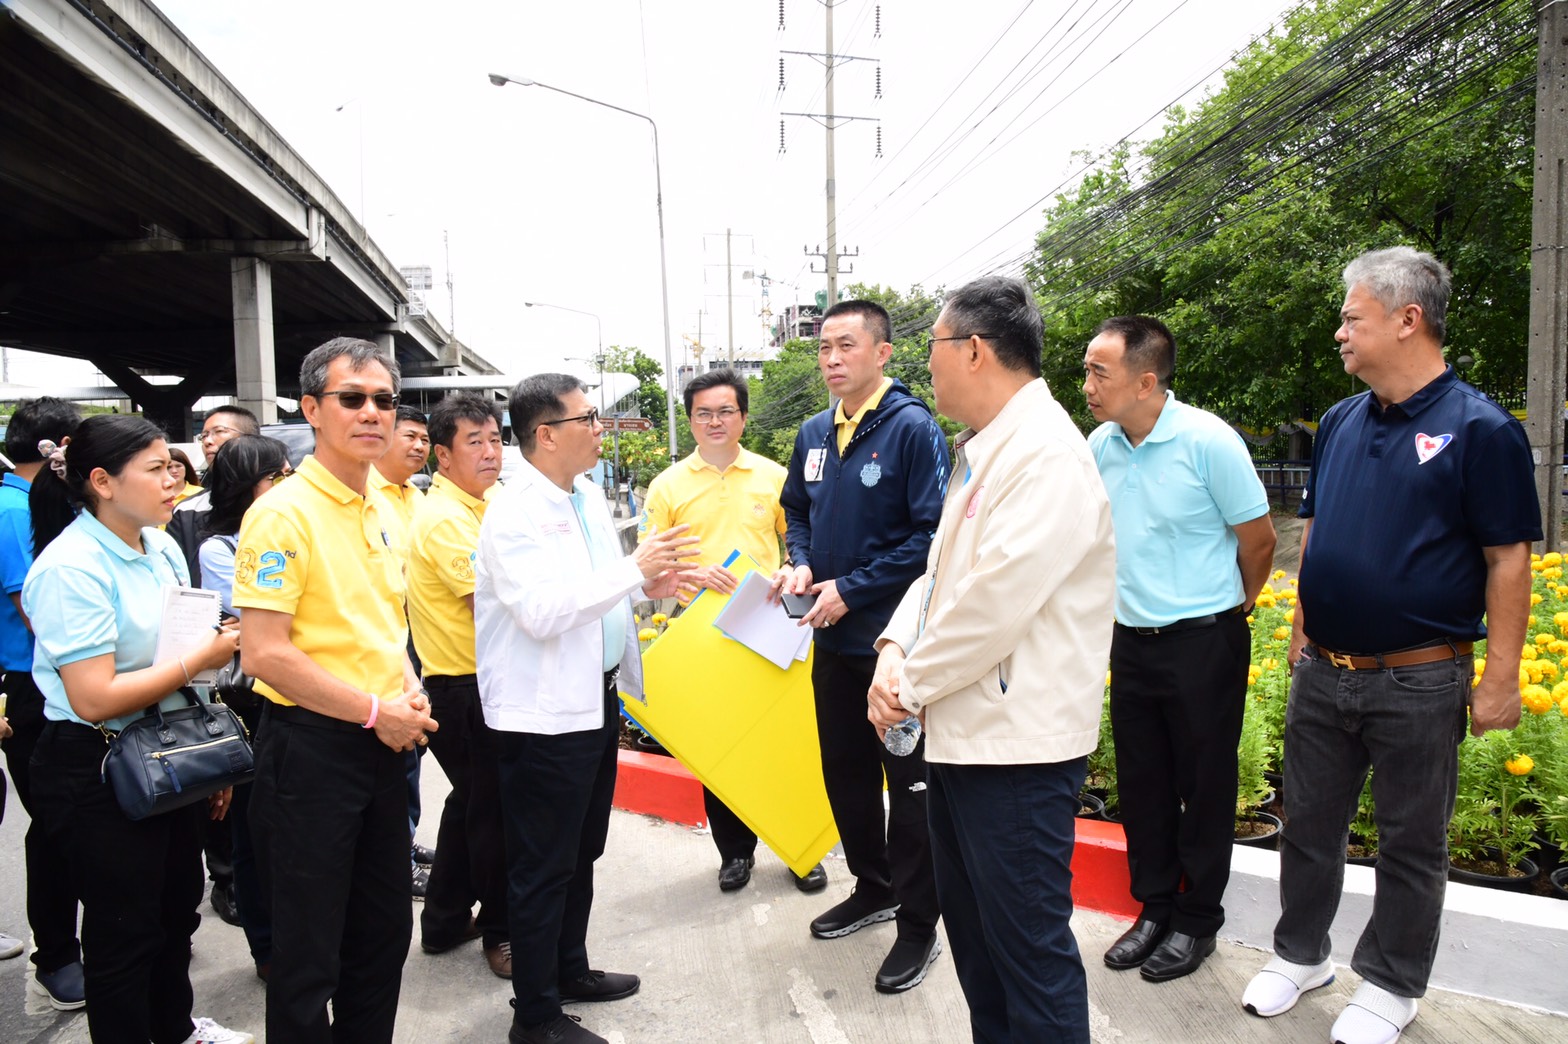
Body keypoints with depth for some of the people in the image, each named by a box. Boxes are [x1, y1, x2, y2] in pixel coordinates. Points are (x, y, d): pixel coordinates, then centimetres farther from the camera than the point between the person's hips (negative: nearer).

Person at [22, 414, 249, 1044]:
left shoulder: (160, 548, 4)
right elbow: (94, 698, -26)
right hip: (96, 774, -8)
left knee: (178, 904, 22)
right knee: (125, 930, 8)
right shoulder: (70, 567, -21)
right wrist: (200, 660, -21)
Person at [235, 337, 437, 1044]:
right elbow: (265, 653, -21)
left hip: (382, 745, 8)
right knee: (309, 955, 8)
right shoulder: (283, 513, -15)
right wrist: (375, 710, -17)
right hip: (311, 746, -7)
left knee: (385, 932, 20)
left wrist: (409, 692, 2)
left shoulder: (381, 510, 9)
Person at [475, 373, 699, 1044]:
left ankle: (569, 969, 41)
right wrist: (634, 569, -25)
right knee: (544, 868, 4)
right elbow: (542, 610, -28)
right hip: (545, 714, -9)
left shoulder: (588, 495, 10)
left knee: (582, 853, 22)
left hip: (597, 700, 9)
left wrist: (649, 584, 2)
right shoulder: (514, 513, -18)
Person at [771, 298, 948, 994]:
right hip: (833, 638, 7)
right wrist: (799, 564, -1)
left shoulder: (913, 428, -14)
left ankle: (918, 925, 21)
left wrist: (851, 589, -19)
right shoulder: (814, 434, 8)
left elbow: (933, 534, -19)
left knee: (909, 785, 5)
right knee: (844, 771, 19)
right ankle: (873, 890, 40)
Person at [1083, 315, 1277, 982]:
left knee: (1204, 787, 9)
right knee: (1141, 784, 15)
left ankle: (1197, 919, 27)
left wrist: (1235, 607, 8)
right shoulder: (1100, 445, 0)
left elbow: (1258, 540, -5)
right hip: (1131, 641, 5)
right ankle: (1154, 906, 33)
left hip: (1203, 643, -5)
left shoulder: (1208, 441, -16)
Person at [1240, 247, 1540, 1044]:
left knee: (1411, 844, 12)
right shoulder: (1340, 421, 6)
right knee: (1309, 825, 17)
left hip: (1419, 681, -5)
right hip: (1322, 672, 6)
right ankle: (1300, 953, 35)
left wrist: (1500, 678, -12)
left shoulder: (1479, 429, -11)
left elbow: (1508, 560, -10)